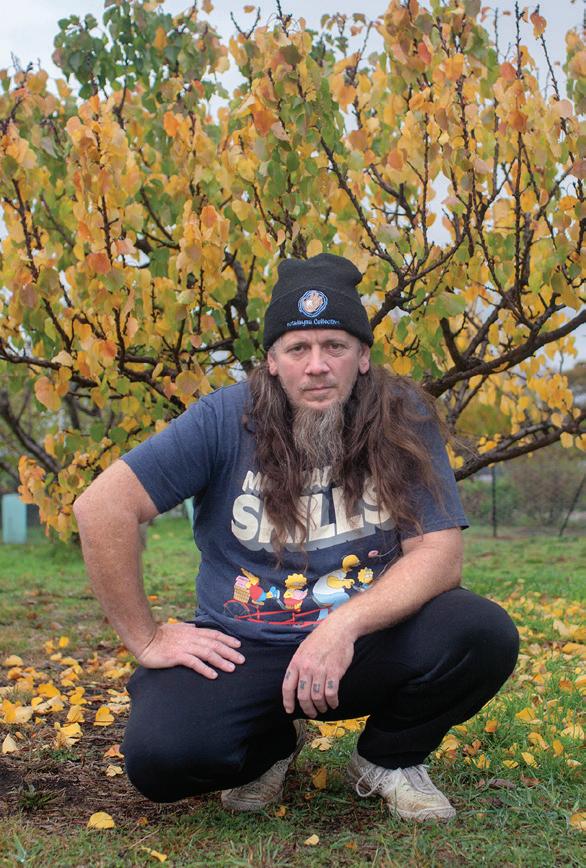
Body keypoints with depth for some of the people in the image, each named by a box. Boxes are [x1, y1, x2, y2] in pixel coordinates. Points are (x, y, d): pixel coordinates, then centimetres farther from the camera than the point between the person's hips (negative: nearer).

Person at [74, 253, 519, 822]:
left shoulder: (404, 421, -7)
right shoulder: (228, 419, -11)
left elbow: (439, 553, -13)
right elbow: (102, 506, -13)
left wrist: (346, 623, -29)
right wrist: (145, 638, -11)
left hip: (372, 639, 1)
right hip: (243, 648, -1)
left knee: (484, 636, -26)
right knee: (159, 758, -27)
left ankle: (388, 760, 7)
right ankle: (274, 743, 12)